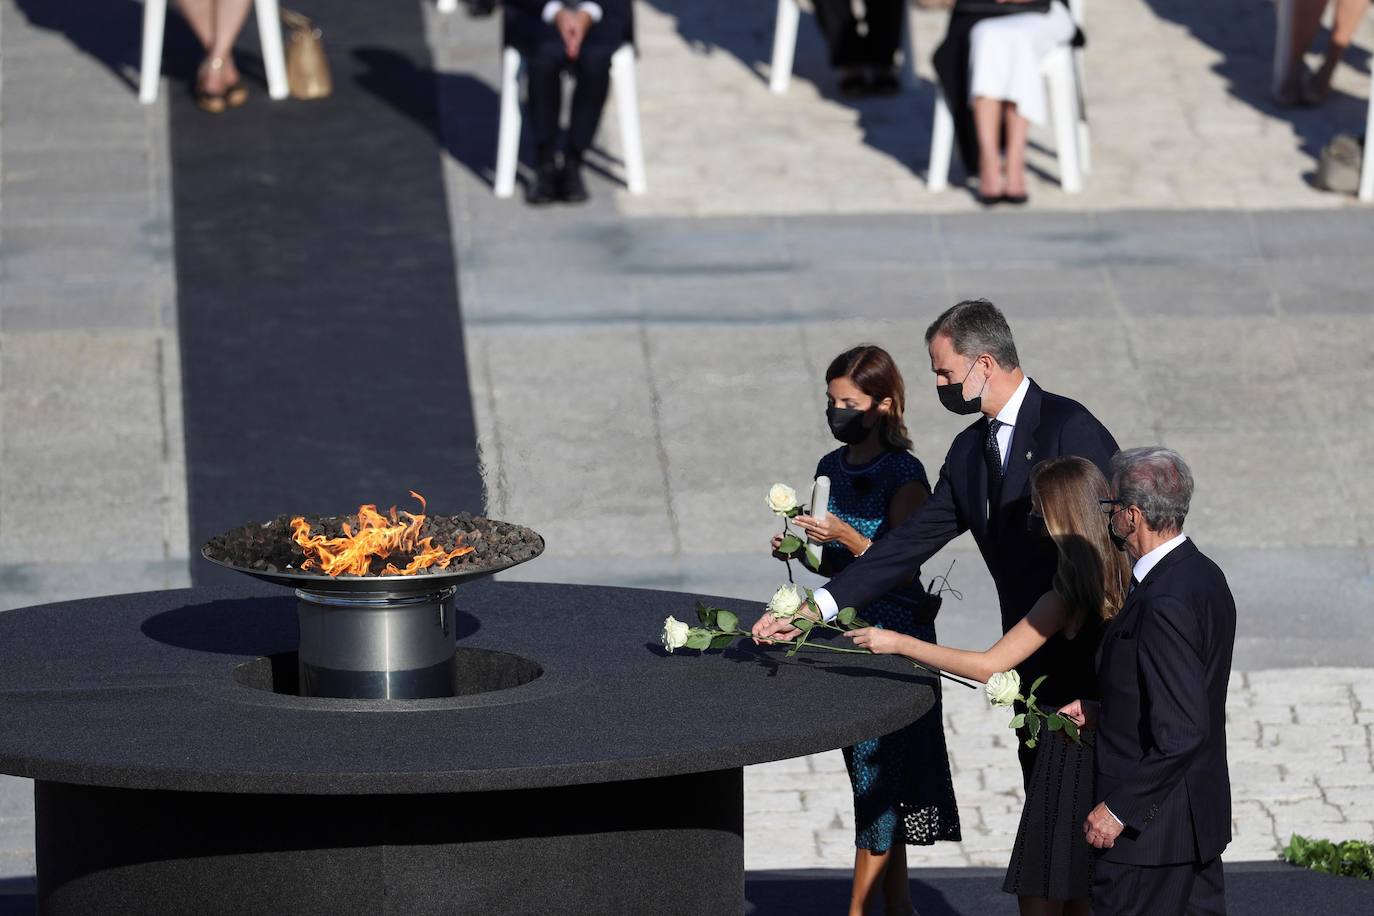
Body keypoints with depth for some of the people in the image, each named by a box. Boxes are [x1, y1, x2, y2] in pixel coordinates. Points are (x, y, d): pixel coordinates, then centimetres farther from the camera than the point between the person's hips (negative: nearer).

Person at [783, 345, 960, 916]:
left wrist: (846, 535, -25)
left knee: (877, 777, -5)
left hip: (895, 636, -7)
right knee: (868, 778, 10)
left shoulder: (904, 474, -13)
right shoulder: (833, 468, 9)